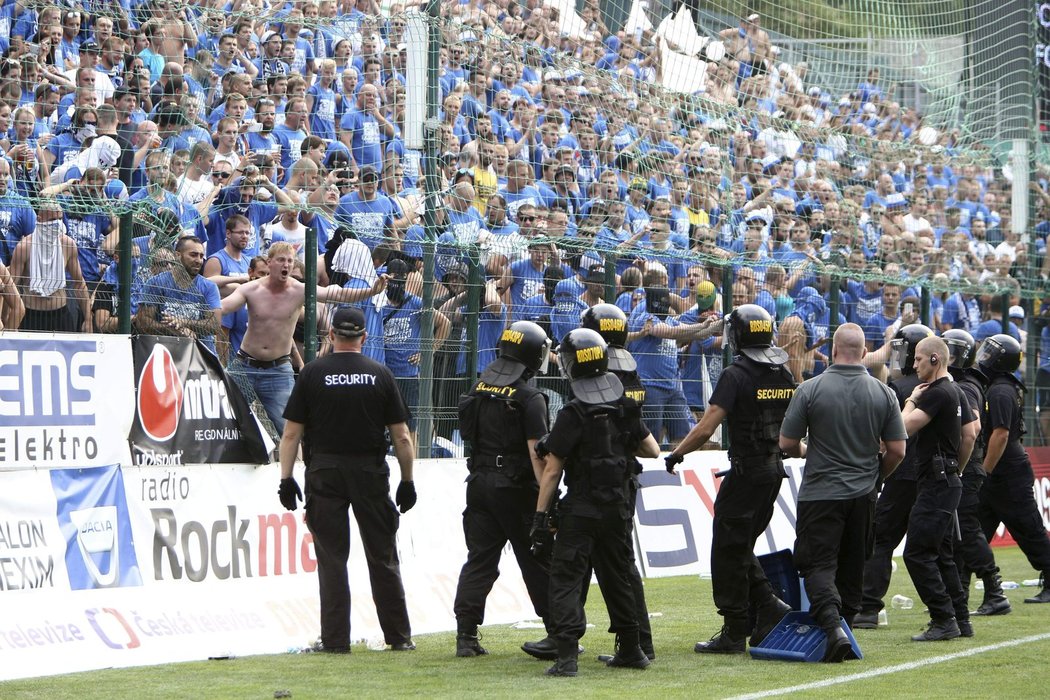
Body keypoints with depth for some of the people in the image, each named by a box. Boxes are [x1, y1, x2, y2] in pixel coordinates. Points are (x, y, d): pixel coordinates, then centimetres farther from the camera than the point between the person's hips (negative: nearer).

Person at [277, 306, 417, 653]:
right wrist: (407, 481, 9)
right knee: (383, 558, 8)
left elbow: (291, 434, -4)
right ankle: (399, 637, 12)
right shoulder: (380, 374, 2)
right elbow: (401, 436, 2)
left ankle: (335, 640, 1)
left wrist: (286, 479, 1)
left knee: (331, 559, 2)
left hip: (324, 473, -1)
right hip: (371, 474, 1)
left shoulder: (311, 373, -1)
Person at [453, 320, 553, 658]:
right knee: (537, 561, 4)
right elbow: (537, 453, -17)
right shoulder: (529, 397, -13)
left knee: (479, 559, 6)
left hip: (479, 483, 5)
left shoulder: (479, 387, 7)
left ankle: (466, 635, -1)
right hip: (516, 488, -5)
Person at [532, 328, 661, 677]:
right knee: (617, 577, 18)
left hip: (580, 508, -6)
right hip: (618, 507, 6)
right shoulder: (625, 407, 3)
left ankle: (567, 653, -18)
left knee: (566, 578, -5)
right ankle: (631, 650, 25)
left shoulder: (572, 415, -14)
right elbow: (652, 450, 11)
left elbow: (552, 470, -12)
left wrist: (540, 515, -8)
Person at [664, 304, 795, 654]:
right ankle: (768, 607, 9)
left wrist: (675, 454, -5)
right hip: (775, 471, 7)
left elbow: (705, 429, -19)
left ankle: (734, 632, 4)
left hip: (745, 471, -7)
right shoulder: (785, 375, 6)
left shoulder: (736, 375, -15)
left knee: (729, 551, 2)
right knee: (742, 547, 20)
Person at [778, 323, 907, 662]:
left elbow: (787, 443, -5)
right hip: (863, 495, 3)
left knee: (818, 564, -3)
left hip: (820, 493, -3)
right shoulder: (883, 393, -1)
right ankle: (846, 619, 20)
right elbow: (897, 450, 1)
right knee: (852, 567, 15)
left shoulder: (811, 389, -10)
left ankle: (832, 625, -23)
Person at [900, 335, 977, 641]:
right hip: (948, 482, 10)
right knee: (940, 554, 15)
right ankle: (960, 620, 15)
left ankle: (944, 621, -11)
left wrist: (911, 400, -4)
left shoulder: (937, 393, -16)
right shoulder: (957, 392, 15)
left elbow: (906, 427, -21)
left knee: (917, 553, -10)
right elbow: (970, 435, 18)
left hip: (936, 483, -10)